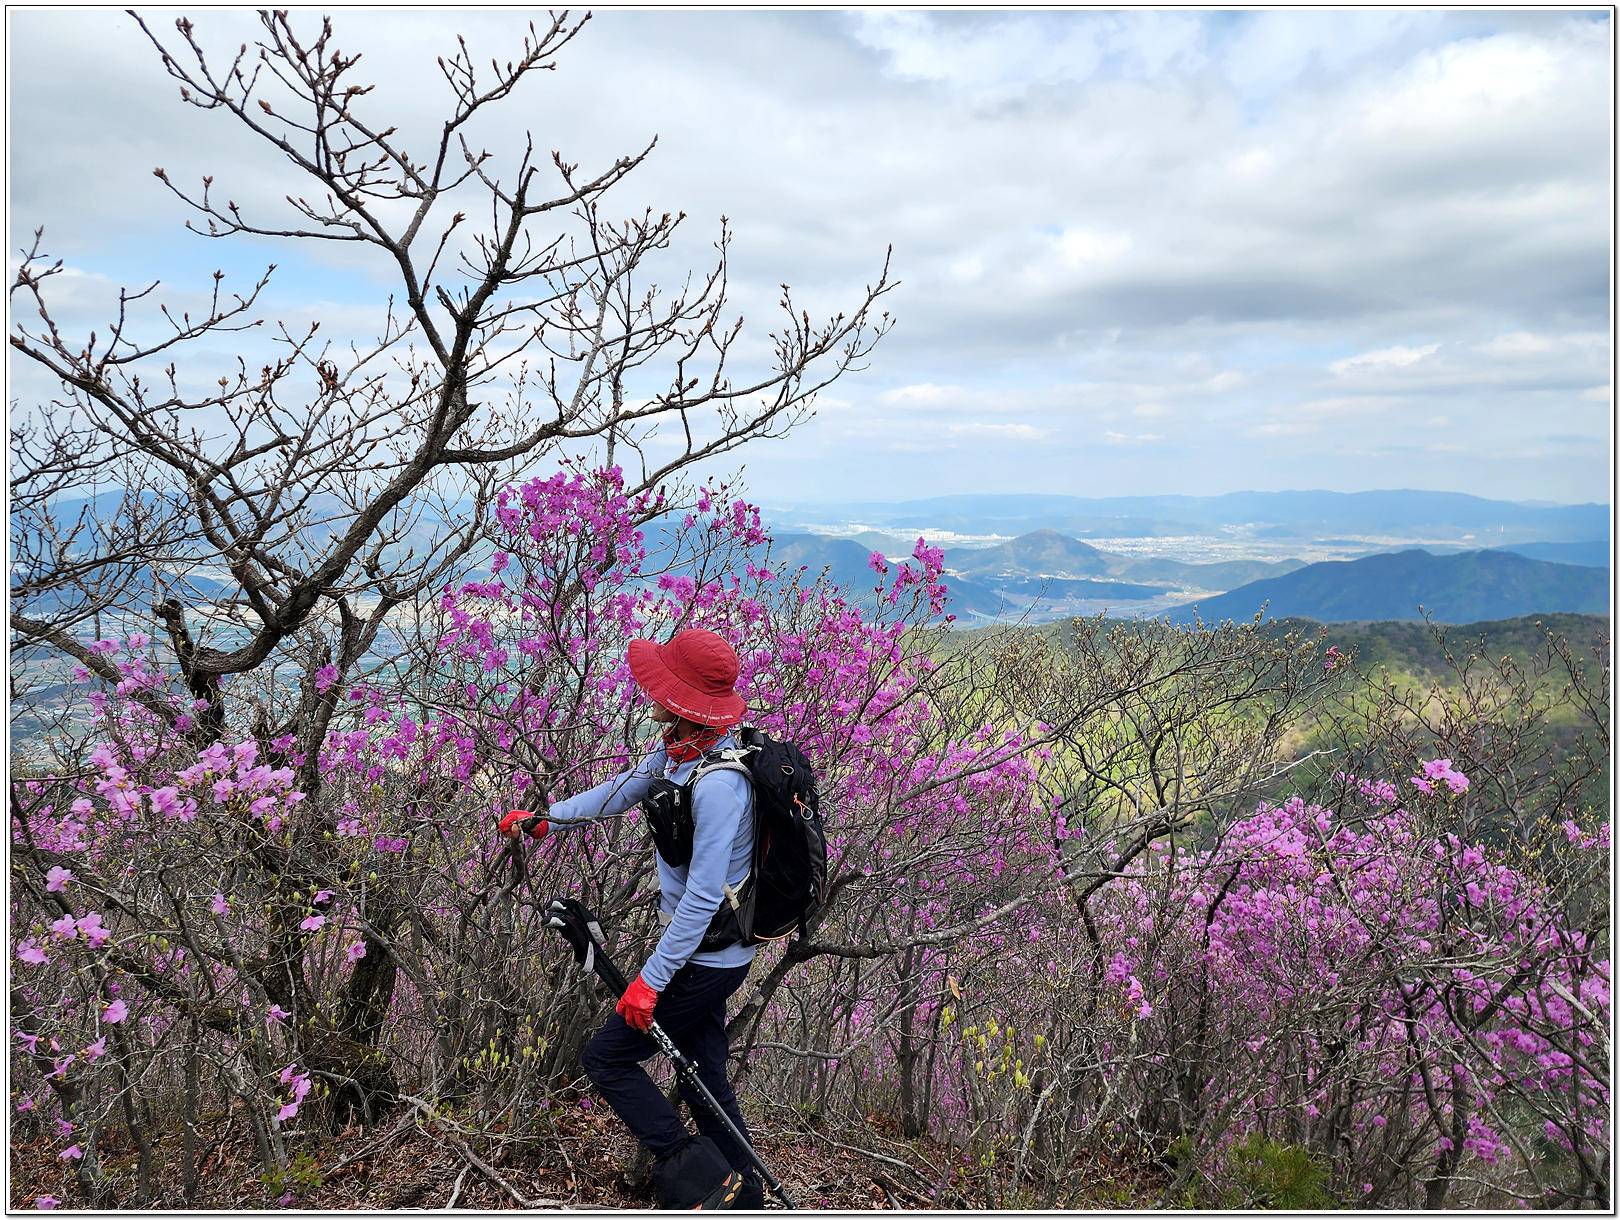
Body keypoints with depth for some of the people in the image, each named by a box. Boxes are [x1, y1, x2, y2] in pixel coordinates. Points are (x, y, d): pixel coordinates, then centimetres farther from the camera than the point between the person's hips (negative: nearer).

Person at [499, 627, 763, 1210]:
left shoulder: (718, 784, -30)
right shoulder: (677, 747, 0)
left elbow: (703, 896, -28)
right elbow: (620, 792, 17)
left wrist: (652, 978, -23)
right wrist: (545, 816, 19)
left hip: (705, 959, -9)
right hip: (710, 953, 9)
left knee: (606, 1058, 3)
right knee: (702, 1074, 18)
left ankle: (699, 1178, 7)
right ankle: (742, 1194, 31)